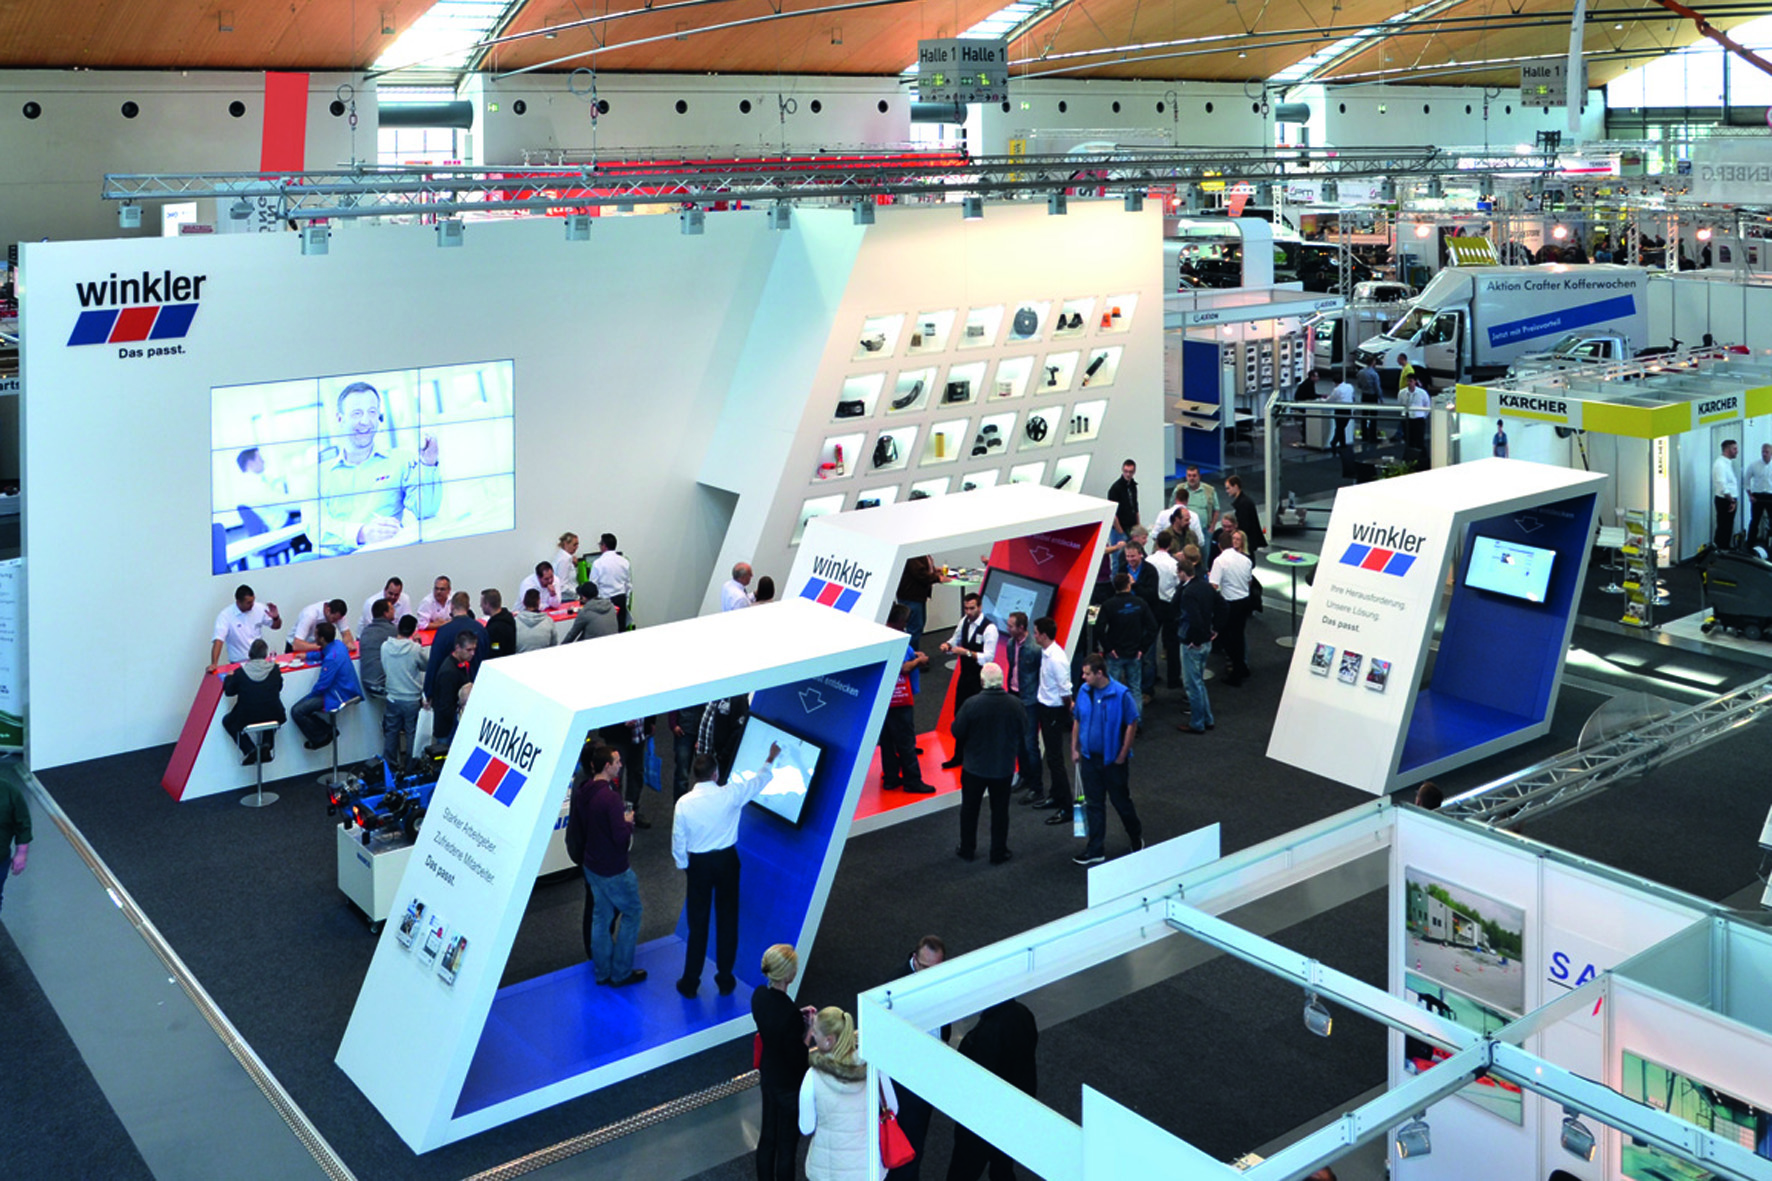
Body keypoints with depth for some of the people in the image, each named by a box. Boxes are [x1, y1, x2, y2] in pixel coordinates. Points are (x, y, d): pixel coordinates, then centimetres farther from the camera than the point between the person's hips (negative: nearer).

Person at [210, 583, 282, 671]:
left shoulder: (260, 608, 0)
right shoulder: (226, 615, -11)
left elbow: (276, 626, 12)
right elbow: (218, 640, -20)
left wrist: (276, 617, -12)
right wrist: (214, 664, -31)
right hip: (239, 663, -3)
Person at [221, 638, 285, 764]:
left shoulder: (240, 673, -11)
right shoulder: (275, 669, -7)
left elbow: (229, 691, 3)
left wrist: (229, 677, 23)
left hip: (246, 720, -2)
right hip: (272, 718, 2)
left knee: (227, 721, 28)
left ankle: (250, 750, 9)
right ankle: (266, 744, 15)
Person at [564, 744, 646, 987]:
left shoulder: (581, 790, -1)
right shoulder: (610, 797, -27)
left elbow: (576, 827, 10)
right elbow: (621, 837, -27)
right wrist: (628, 822, -8)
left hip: (591, 864, 8)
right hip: (613, 869, -8)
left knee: (600, 917, 18)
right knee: (631, 912, 9)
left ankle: (602, 972, 28)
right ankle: (621, 973, 15)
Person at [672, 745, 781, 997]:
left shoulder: (684, 803, -15)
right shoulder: (729, 794, -17)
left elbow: (678, 840, -5)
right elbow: (758, 782, 0)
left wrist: (683, 865, 13)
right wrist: (771, 759, 18)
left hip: (698, 863, 0)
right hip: (726, 860, 0)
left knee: (698, 923, 10)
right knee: (727, 919, 13)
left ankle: (690, 982, 17)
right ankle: (725, 979, 22)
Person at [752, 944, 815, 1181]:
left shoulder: (759, 996, -11)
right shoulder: (790, 1014, -34)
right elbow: (798, 1058, -24)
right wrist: (808, 1029, -15)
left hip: (767, 1077, 7)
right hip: (790, 1085, -7)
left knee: (767, 1137, 23)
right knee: (787, 1144, 13)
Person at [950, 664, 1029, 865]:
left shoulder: (972, 704, -21)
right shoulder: (1016, 705, -12)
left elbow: (957, 732, -13)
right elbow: (1023, 735, -1)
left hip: (974, 767, -1)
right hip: (1004, 768, 2)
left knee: (969, 809, 17)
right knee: (1000, 811, 15)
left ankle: (967, 850, 27)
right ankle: (998, 853, 21)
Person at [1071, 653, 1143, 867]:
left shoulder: (1121, 694, -18)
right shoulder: (1084, 691, -3)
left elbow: (1132, 724, -13)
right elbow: (1077, 721, 9)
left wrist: (1122, 756, -12)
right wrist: (1074, 749, 8)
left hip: (1113, 759, -4)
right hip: (1089, 758, 4)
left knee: (1121, 802, 10)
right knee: (1093, 805, 10)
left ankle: (1137, 839, 35)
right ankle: (1095, 851, 18)